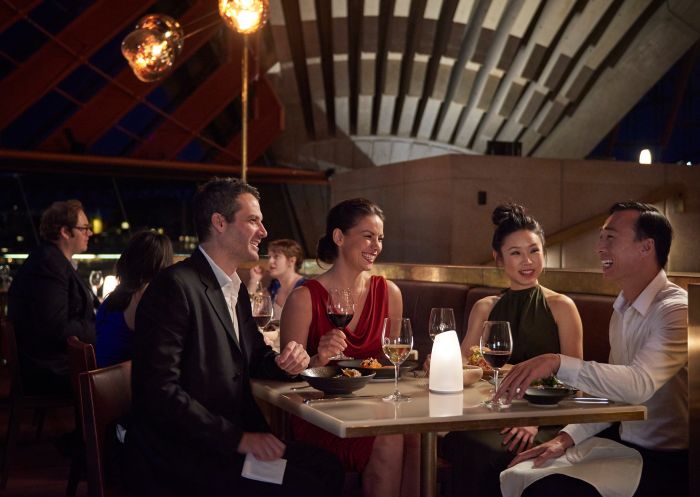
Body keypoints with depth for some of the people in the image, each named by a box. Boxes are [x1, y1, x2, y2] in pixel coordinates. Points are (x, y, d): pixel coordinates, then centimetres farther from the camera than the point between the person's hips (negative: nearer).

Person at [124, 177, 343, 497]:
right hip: (179, 458, -9)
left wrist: (284, 362, -2)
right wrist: (238, 438, -22)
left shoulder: (236, 289, 14)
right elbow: (160, 390, -22)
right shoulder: (174, 286, -16)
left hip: (233, 442, 9)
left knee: (328, 468, -7)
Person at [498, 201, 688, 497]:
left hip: (669, 462, -7)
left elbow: (640, 384, -32)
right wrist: (566, 439, 1)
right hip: (626, 448, 8)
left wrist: (558, 363, -36)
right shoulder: (622, 311, 13)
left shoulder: (676, 309, -17)